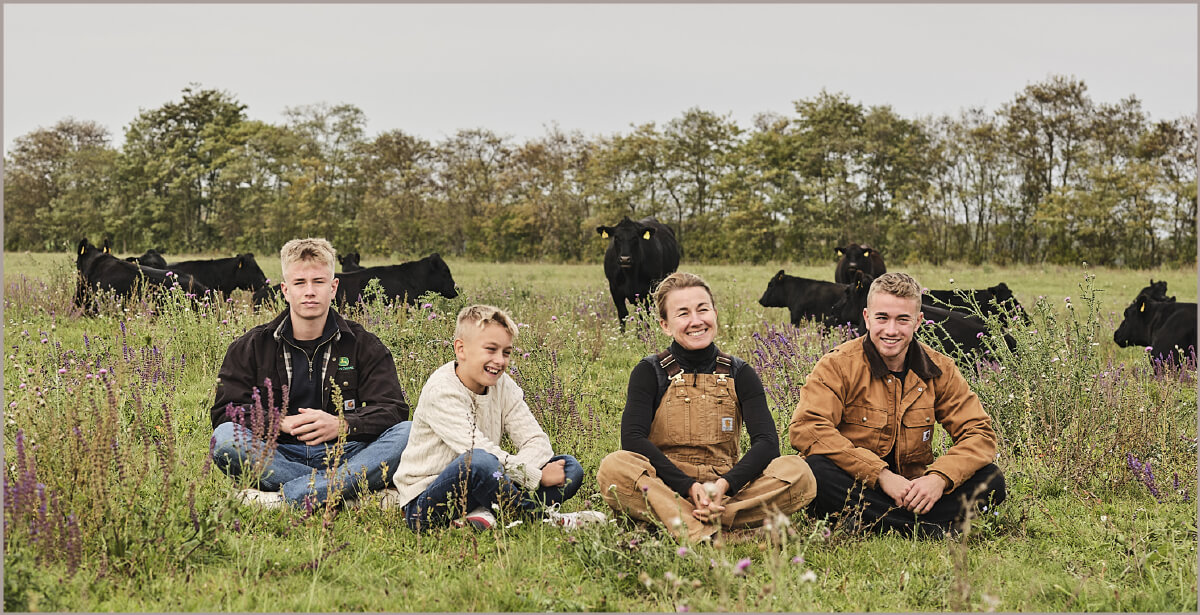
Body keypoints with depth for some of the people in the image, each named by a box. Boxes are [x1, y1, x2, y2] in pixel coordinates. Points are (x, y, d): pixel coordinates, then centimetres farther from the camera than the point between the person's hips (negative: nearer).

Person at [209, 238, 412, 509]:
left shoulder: (364, 345, 10)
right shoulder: (250, 347, 10)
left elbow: (392, 411, 1)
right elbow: (225, 411, 0)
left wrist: (342, 425, -20)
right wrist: (281, 423, -18)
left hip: (344, 454, 1)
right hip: (278, 456, 0)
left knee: (409, 433, -27)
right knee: (225, 437, -29)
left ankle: (283, 498, -38)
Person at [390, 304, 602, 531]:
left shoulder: (503, 385, 5)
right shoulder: (440, 391, -17)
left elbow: (536, 440, 0)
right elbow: (479, 451, -25)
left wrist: (519, 469, -22)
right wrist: (537, 477, -22)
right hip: (425, 505, -7)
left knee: (570, 468, -4)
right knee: (479, 462, -40)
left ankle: (484, 514, -24)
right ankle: (543, 516, -17)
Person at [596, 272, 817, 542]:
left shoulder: (739, 374, 8)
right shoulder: (650, 372, 3)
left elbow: (767, 442, -5)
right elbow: (633, 439, -12)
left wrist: (725, 485, -24)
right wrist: (689, 487, -24)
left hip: (726, 487, 2)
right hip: (666, 485, -2)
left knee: (799, 472, -23)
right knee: (614, 467, -32)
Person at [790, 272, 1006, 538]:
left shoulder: (939, 369, 3)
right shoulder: (838, 365, -8)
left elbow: (980, 434, 0)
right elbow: (806, 428, -21)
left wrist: (940, 477, -21)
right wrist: (881, 474, -26)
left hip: (913, 489, 4)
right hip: (854, 488, -3)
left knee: (990, 480, -17)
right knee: (816, 469, -35)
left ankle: (868, 519, -26)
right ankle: (933, 529, -32)